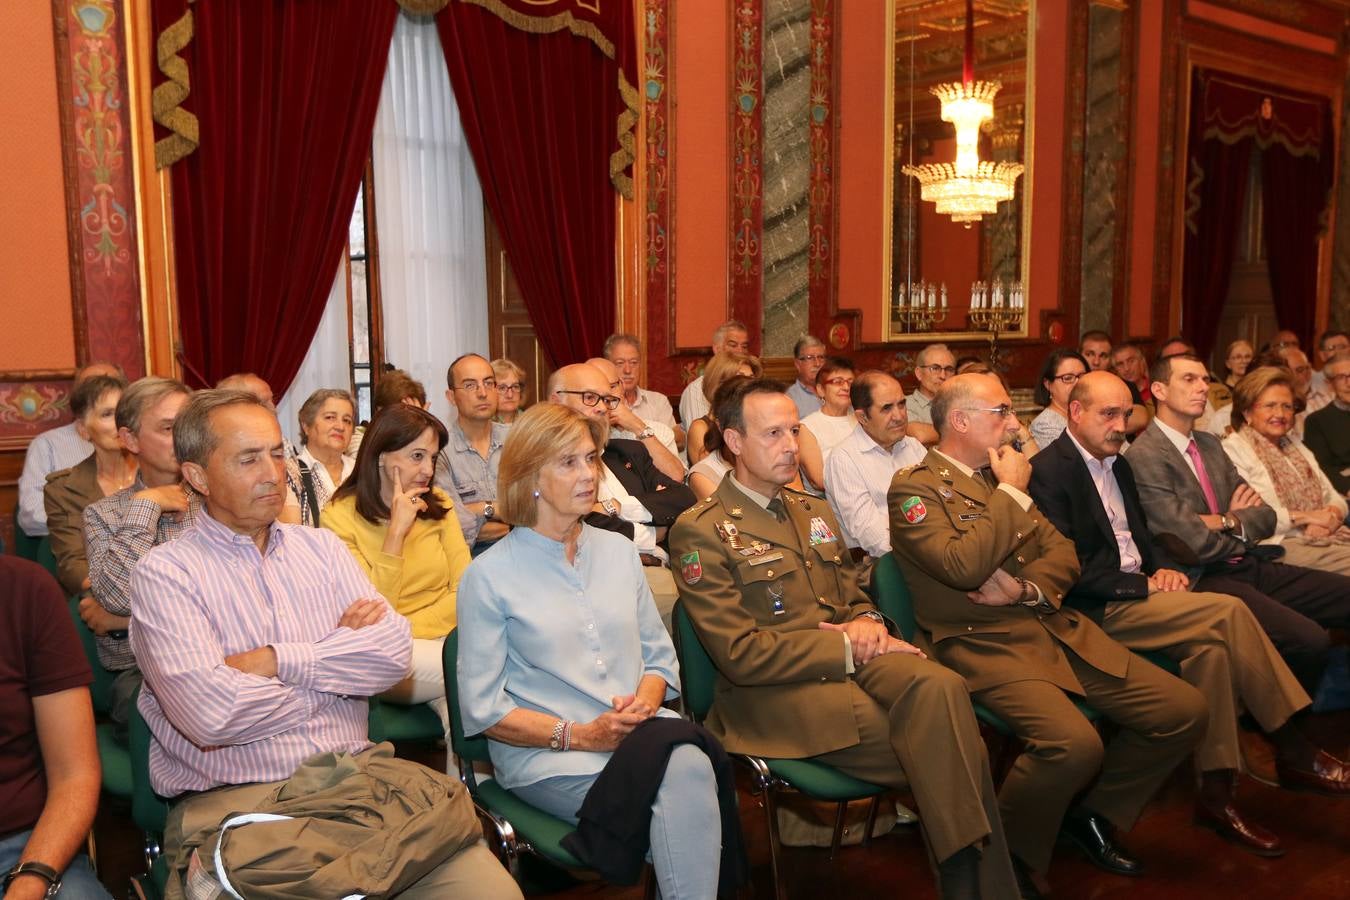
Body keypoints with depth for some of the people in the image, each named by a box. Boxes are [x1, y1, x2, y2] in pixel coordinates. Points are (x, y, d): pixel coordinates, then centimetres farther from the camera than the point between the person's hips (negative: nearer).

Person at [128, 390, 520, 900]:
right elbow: (210, 713, -15)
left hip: (358, 777, 3)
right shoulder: (164, 573, 0)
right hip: (235, 801, -3)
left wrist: (277, 660, -10)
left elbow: (394, 652, 1)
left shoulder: (322, 547, 15)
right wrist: (342, 652, -2)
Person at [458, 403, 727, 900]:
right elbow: (483, 710, -4)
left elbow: (660, 657, 16)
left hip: (642, 734, 4)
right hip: (547, 757, -4)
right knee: (686, 783, -30)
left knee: (689, 766, -32)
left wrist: (645, 703, -7)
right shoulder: (489, 575, -2)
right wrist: (579, 736, -15)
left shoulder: (618, 551, 14)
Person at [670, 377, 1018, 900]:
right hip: (777, 694, -6)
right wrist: (849, 650, -14)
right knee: (939, 750, -24)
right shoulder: (700, 532, -5)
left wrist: (867, 623, -3)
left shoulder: (815, 512, 19)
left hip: (854, 661, 6)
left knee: (939, 685, -26)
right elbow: (740, 653, -11)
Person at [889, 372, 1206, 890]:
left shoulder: (1000, 476, 17)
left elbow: (1063, 553, 14)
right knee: (1074, 743, -31)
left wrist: (1025, 588, -8)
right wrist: (1011, 493, -12)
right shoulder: (915, 489, -7)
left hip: (1056, 627, 8)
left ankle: (1097, 816, 18)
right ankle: (1006, 854, -4)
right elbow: (963, 566, -23)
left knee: (1185, 711, -1)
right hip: (986, 645, -8)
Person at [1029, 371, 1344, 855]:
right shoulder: (1048, 472, -13)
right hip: (1097, 610, -8)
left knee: (1210, 645, -18)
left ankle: (1217, 792, -10)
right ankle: (1295, 746, -6)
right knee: (1228, 612, -20)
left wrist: (1163, 567, 1)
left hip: (1135, 592, 8)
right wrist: (1143, 585, -15)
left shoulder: (1116, 463, 16)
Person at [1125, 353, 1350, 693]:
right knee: (1309, 639, -26)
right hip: (1207, 581, -9)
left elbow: (1265, 516, 12)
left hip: (1252, 567, 9)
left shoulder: (1210, 444, 15)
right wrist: (1243, 528, 3)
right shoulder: (1143, 456, -13)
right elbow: (1194, 547, -17)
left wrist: (1228, 522, -9)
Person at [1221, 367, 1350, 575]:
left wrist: (1332, 515, -3)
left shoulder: (1294, 444, 24)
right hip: (1281, 543, -8)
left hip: (1328, 535, 8)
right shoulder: (1233, 449, -2)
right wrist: (1306, 517, -10)